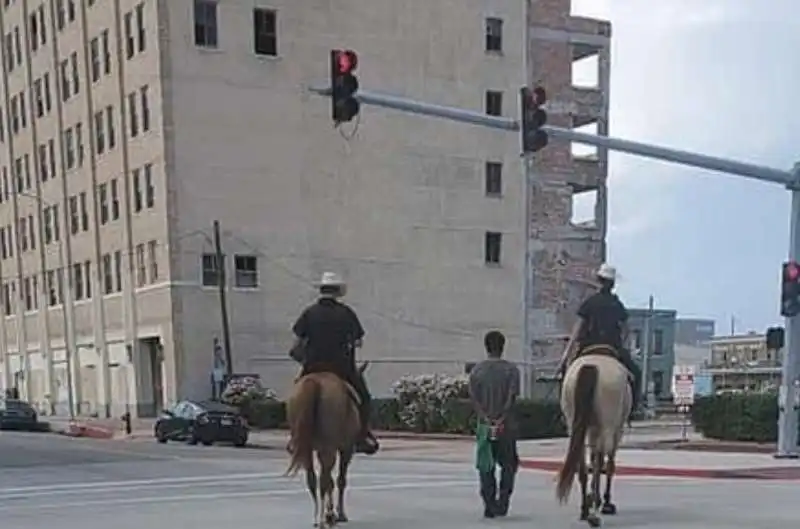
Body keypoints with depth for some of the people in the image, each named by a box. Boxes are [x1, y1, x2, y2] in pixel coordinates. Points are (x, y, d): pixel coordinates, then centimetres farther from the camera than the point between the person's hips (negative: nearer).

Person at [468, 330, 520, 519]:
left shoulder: (476, 370, 4)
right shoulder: (511, 369, -2)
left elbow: (473, 398, -6)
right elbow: (511, 398, -12)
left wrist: (485, 418, -12)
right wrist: (501, 419, -16)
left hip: (484, 425, 1)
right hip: (506, 426, -1)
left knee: (486, 467, 8)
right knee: (509, 464, 13)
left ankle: (489, 506, 4)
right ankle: (503, 501, 2)